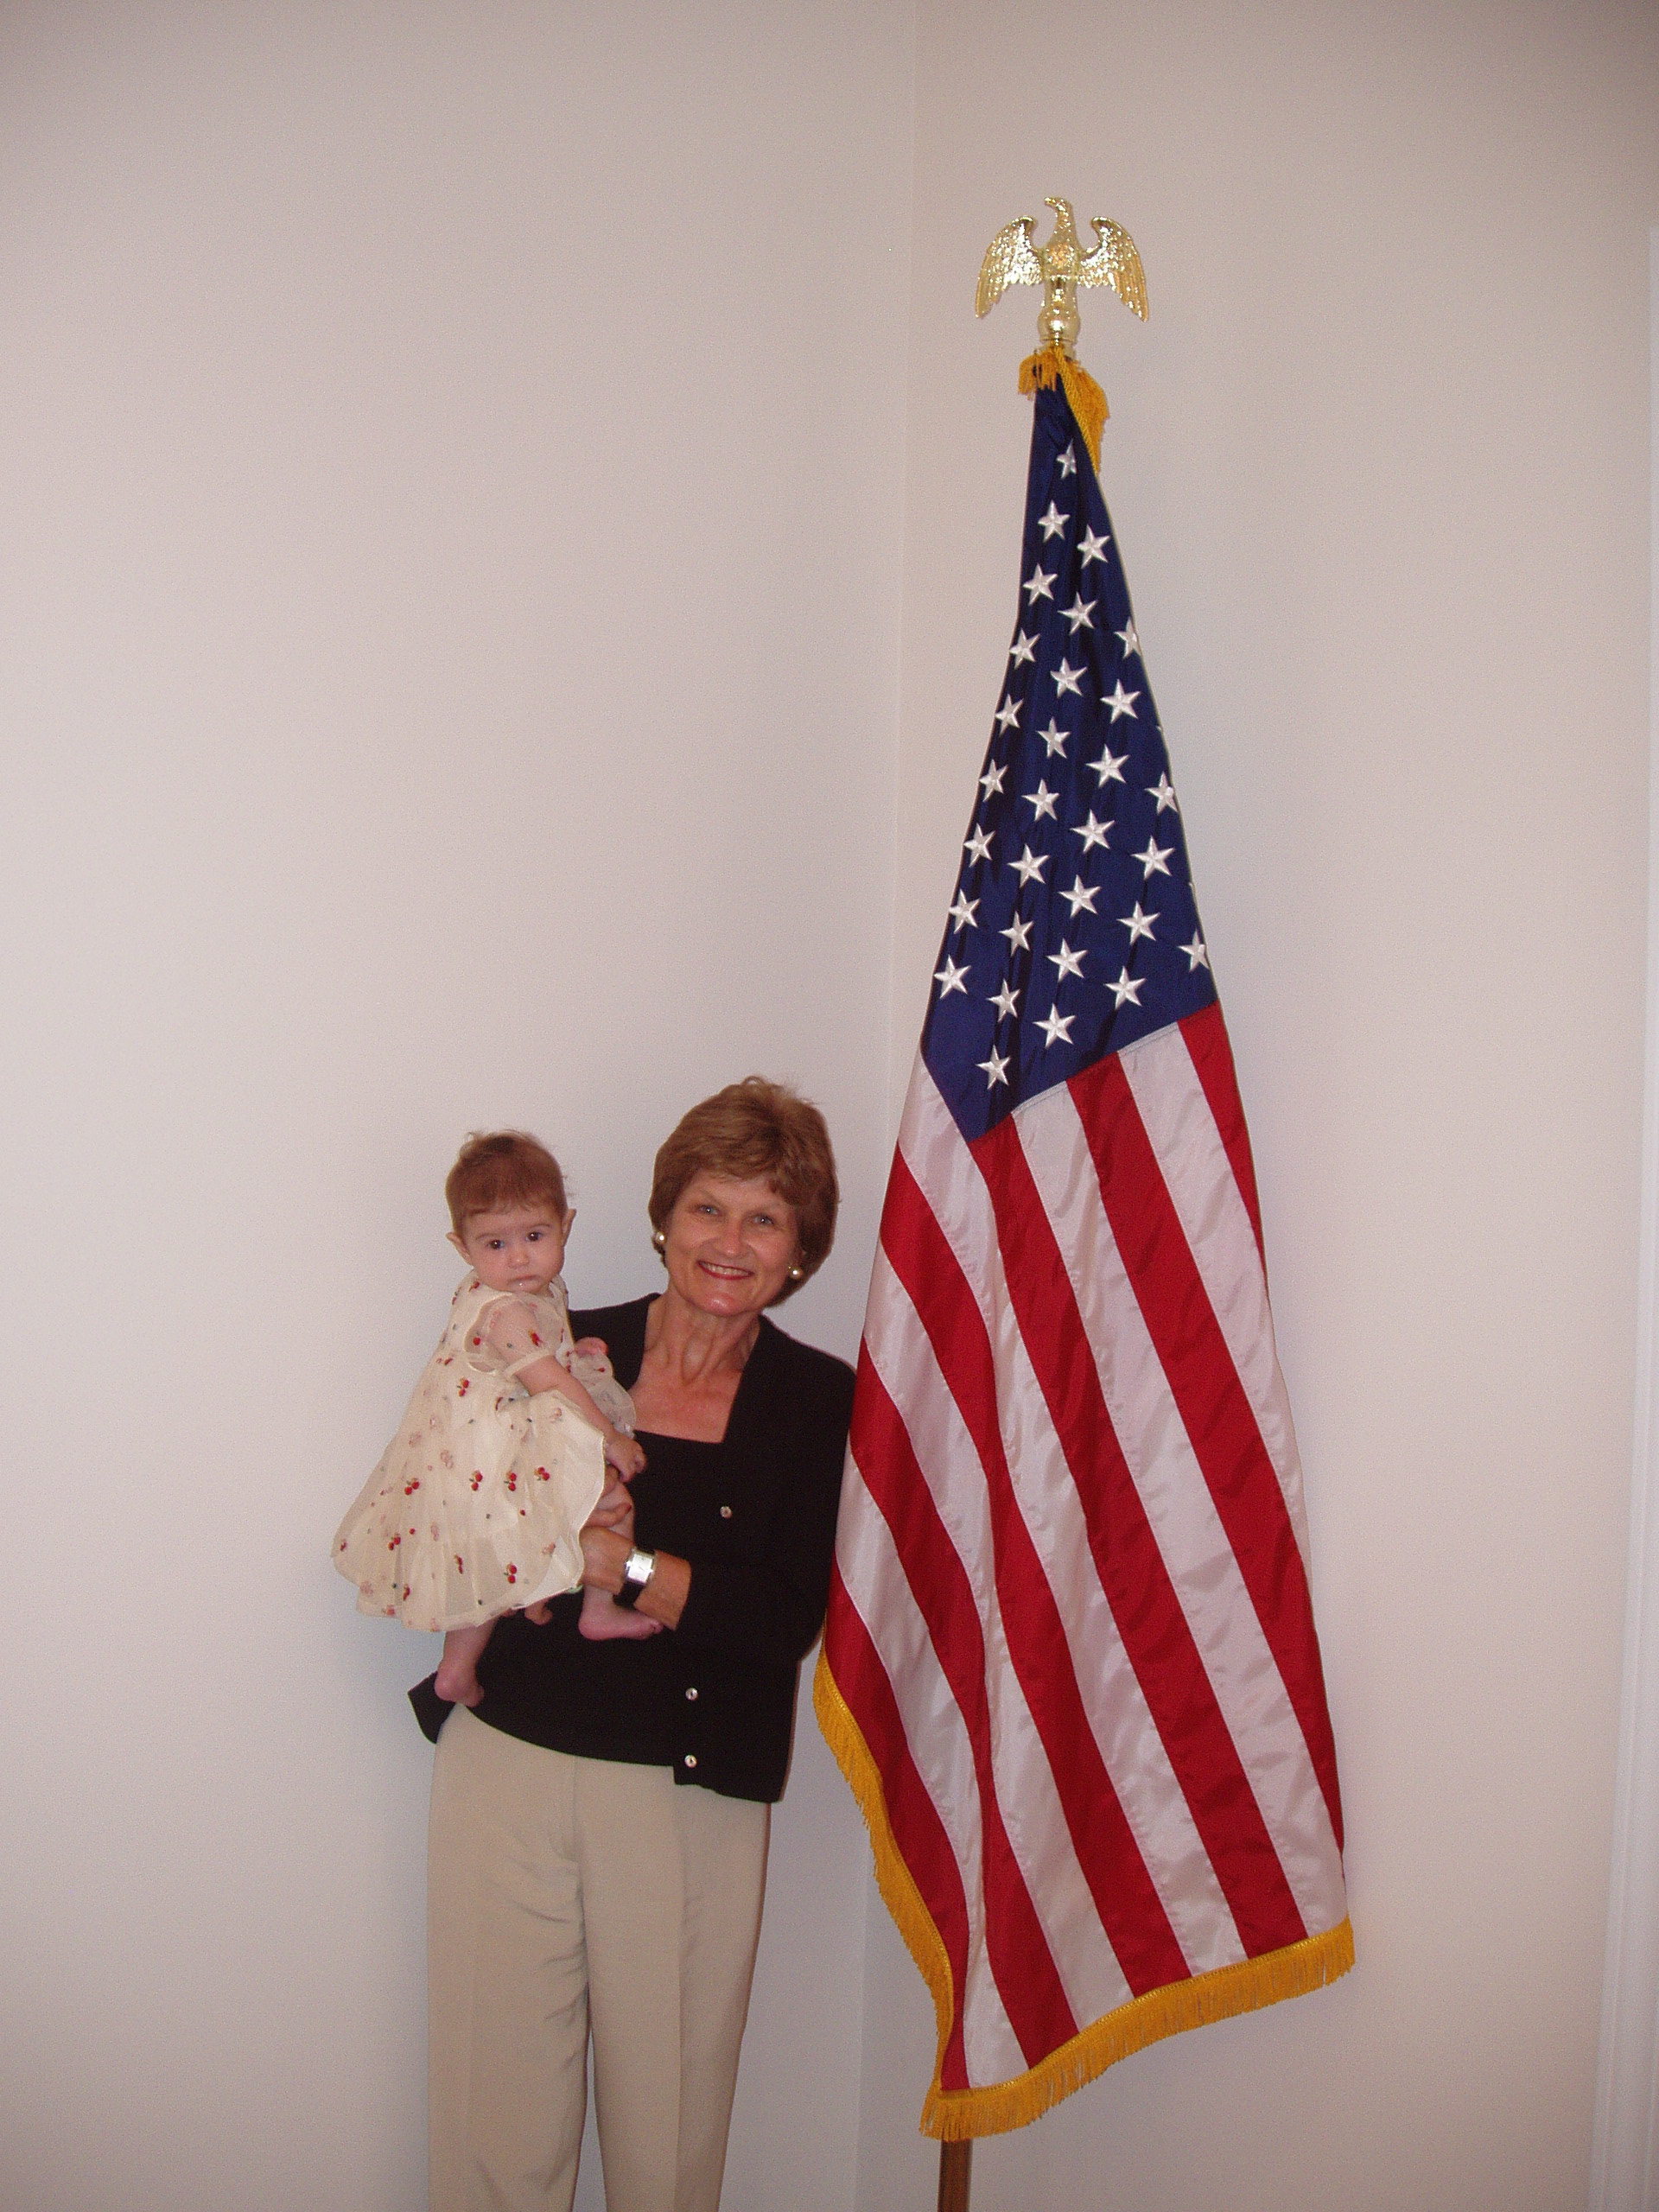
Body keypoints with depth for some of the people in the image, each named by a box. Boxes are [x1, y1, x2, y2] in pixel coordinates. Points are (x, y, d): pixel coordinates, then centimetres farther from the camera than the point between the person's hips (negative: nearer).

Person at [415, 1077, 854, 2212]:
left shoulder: (822, 1403, 1)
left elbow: (789, 1619, -7)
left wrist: (631, 1568, -17)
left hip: (693, 1793, 0)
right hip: (510, 1765, 1)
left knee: (669, 2111, 8)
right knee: (498, 2114, 6)